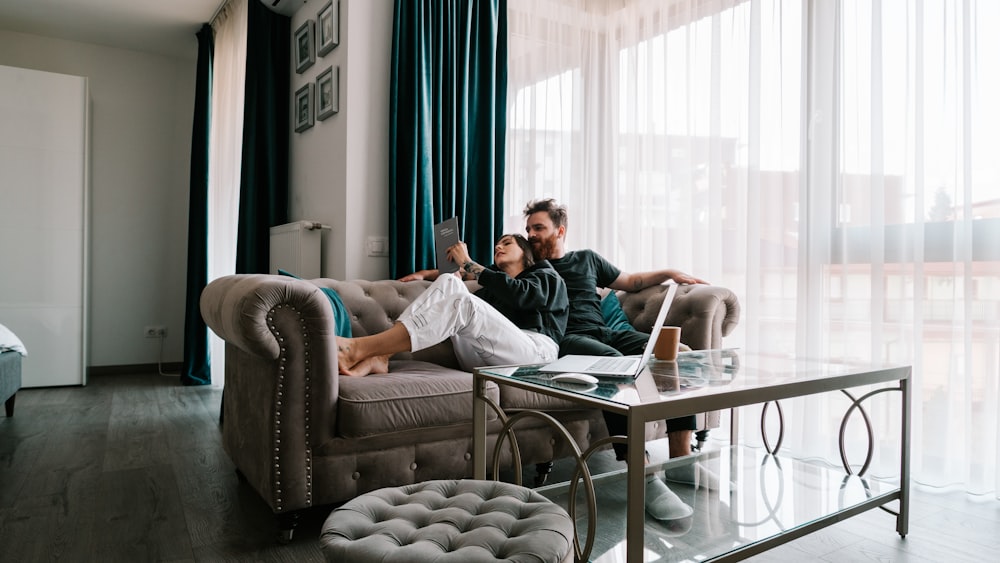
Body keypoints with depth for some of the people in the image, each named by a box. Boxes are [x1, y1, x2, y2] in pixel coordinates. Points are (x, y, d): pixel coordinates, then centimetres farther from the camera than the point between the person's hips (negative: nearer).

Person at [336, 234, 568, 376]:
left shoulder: (548, 277, 18)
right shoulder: (494, 285, 37)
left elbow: (517, 294, -4)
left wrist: (467, 264, -2)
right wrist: (427, 275, 13)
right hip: (485, 360, 5)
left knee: (464, 304, -30)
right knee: (449, 282, -10)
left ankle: (359, 349, -37)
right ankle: (379, 356, -27)